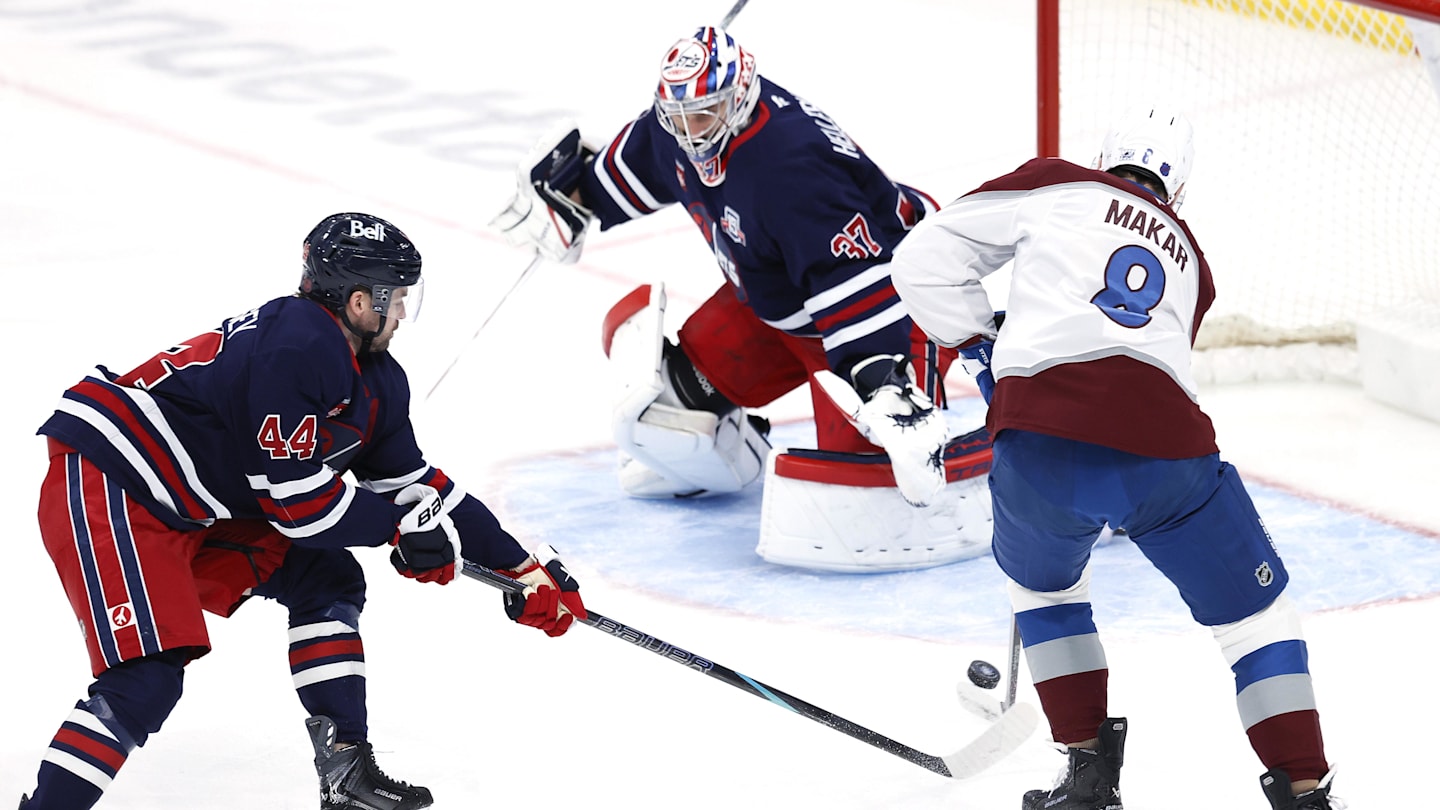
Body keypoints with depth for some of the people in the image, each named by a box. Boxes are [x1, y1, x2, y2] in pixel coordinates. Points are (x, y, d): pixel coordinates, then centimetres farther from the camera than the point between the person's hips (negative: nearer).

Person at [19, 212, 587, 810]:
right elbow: (299, 498, -21)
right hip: (104, 486, -10)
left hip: (195, 508, 10)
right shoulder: (295, 349, -23)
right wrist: (402, 528, -6)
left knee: (327, 580, 9)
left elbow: (416, 485, 18)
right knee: (147, 681, -22)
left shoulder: (373, 380, 8)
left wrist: (522, 568, 19)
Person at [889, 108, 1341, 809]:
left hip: (1042, 442, -1)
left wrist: (981, 349, 26)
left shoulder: (1055, 185, 21)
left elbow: (925, 260, 15)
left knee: (1043, 581, 30)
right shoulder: (1189, 257, 33)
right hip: (1166, 448, 1)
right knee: (1254, 612, 20)